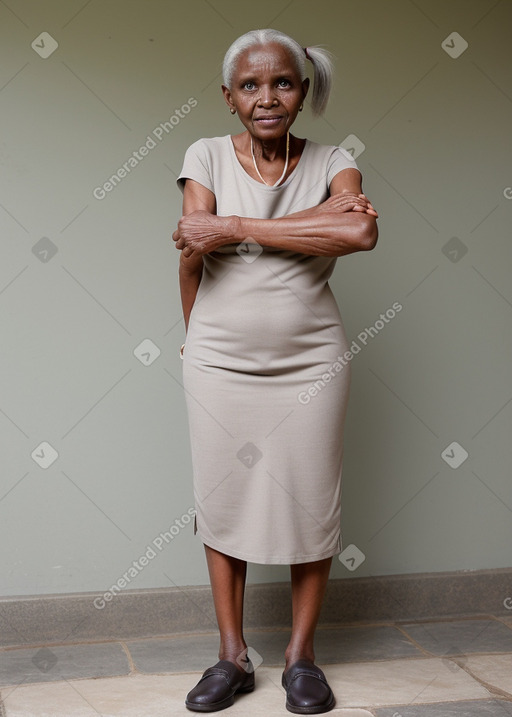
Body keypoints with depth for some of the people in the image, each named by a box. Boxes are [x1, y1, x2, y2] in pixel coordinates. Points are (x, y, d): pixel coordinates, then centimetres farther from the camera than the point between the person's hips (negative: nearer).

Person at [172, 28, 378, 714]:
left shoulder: (332, 162, 1)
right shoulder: (207, 155, 2)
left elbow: (361, 232, -21)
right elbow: (194, 249, -11)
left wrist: (235, 227, -20)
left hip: (310, 362, 0)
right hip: (220, 362, 1)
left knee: (310, 506, 5)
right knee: (222, 503, 7)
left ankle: (302, 654, 22)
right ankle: (232, 656, 22)